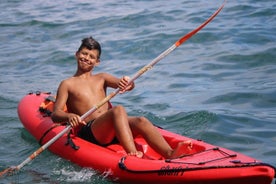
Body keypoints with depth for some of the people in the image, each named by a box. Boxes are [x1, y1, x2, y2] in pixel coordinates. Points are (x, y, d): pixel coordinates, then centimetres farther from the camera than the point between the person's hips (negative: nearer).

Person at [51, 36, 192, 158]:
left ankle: (169, 154, -49)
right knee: (118, 110, -32)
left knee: (141, 121, -26)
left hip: (112, 130, 4)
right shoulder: (67, 84, 13)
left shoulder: (101, 78, 25)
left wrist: (127, 83, -19)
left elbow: (130, 87, 7)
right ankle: (132, 154, -53)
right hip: (88, 132, -4)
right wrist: (69, 116, -24)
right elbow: (55, 114, 0)